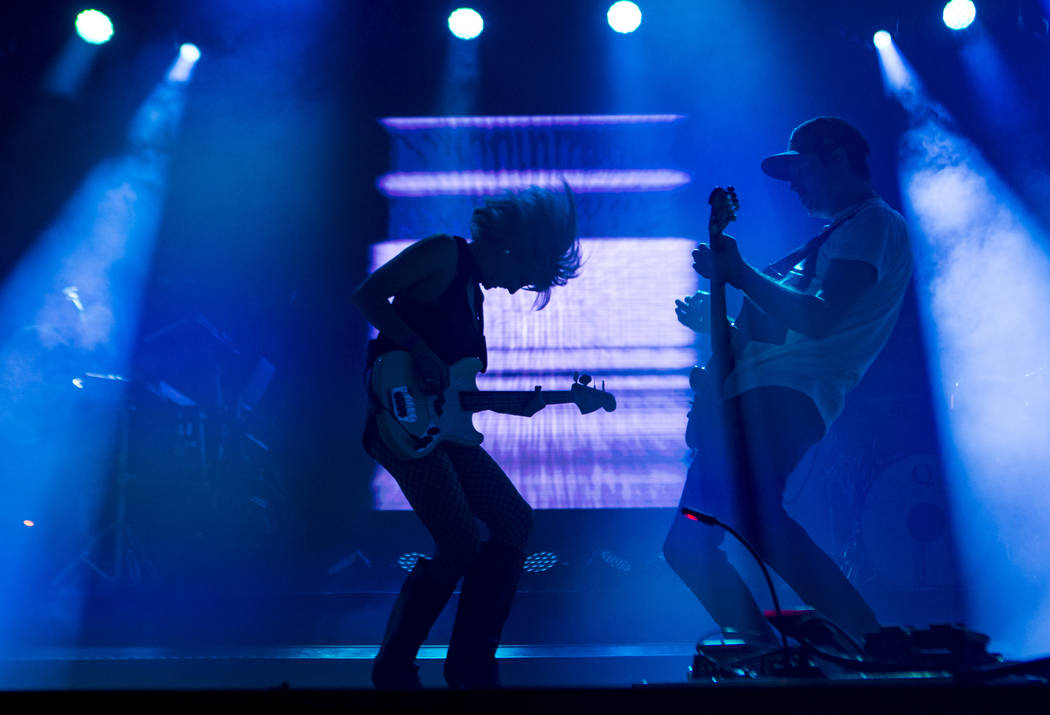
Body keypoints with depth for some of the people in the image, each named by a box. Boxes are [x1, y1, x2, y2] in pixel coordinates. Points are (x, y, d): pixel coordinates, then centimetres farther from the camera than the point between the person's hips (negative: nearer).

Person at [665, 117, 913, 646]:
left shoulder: (875, 224, 0)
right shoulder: (836, 235, 31)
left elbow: (818, 319, -17)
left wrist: (739, 274, -10)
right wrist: (713, 322, 19)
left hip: (785, 396, -10)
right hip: (749, 397, 10)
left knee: (755, 513, -33)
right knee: (687, 544, 6)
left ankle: (871, 644, -21)